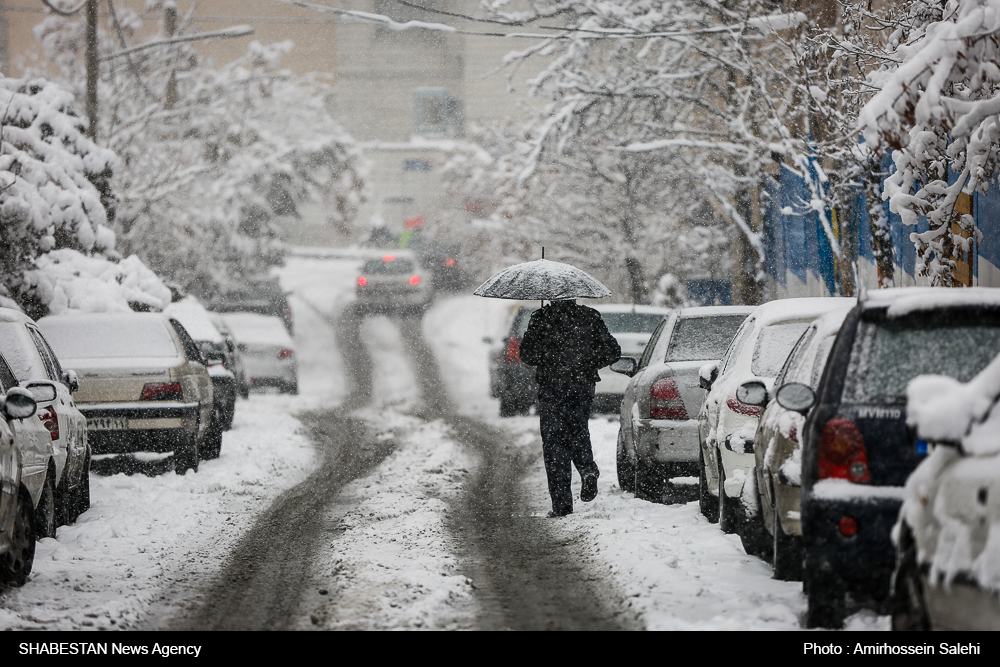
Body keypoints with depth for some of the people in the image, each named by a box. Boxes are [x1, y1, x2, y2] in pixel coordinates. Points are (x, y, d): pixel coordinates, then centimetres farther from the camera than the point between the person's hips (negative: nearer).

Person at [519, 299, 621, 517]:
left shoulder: (541, 318, -5)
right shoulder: (590, 317, 3)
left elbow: (527, 353, -9)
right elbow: (612, 352, 1)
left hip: (551, 387, -3)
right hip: (583, 386, 3)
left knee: (553, 441, 3)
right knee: (577, 433, 23)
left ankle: (562, 504, -3)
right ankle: (587, 468, -9)